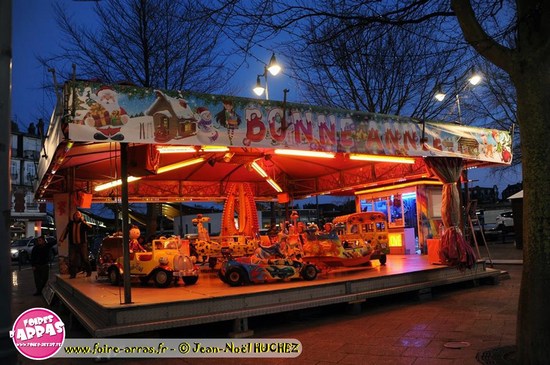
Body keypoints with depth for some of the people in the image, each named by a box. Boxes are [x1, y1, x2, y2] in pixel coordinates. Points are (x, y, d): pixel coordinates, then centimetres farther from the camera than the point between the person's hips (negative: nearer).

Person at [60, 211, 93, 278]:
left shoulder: (83, 223, 3)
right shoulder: (70, 224, 11)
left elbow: (90, 227, -16)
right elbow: (65, 232, 9)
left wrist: (83, 221, -14)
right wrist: (61, 240, 0)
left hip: (82, 244, -2)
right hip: (73, 244, 3)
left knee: (84, 258, 0)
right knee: (72, 259, -1)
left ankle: (89, 272, 14)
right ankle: (73, 274, 7)